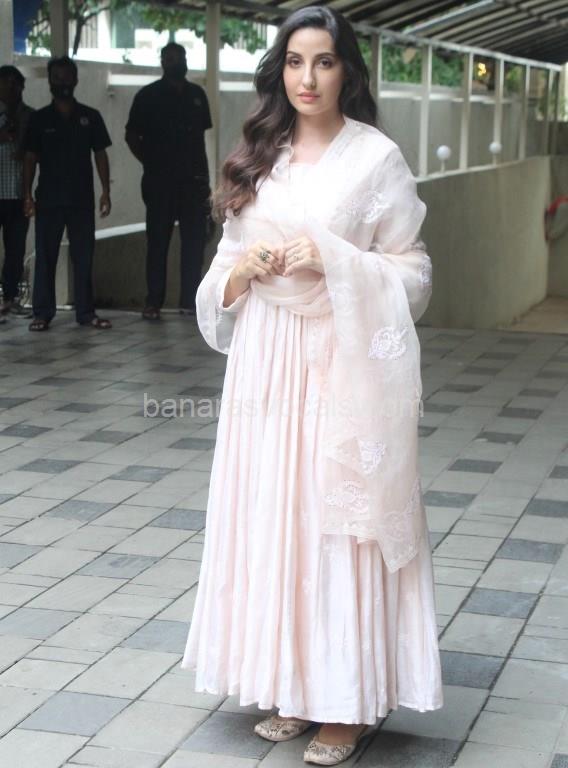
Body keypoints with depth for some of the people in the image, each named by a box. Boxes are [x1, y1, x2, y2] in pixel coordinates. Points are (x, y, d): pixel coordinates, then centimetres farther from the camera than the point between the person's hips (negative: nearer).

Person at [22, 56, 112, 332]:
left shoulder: (90, 117, 5)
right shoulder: (39, 119, 3)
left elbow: (100, 154, 6)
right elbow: (30, 158, 4)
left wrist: (106, 191, -2)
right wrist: (27, 194, -4)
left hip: (82, 198, 1)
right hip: (48, 199, -1)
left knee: (83, 257, 4)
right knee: (45, 257, 1)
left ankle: (86, 312, 11)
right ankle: (42, 313, 6)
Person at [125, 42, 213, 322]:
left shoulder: (196, 94, 13)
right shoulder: (149, 95, 1)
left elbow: (200, 135, 16)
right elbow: (132, 135, 5)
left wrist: (204, 177, 12)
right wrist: (149, 162, -3)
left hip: (193, 179, 4)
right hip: (160, 181, -4)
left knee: (195, 240, 4)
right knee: (158, 241, -2)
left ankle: (190, 300, 11)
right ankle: (153, 302, 1)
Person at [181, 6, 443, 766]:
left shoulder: (377, 157, -4)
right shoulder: (257, 156, 10)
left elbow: (414, 273, -5)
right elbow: (226, 266, 16)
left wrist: (335, 261, -18)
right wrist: (241, 271, -6)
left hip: (341, 363, -5)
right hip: (263, 362, 5)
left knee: (337, 520, -2)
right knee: (271, 516, 8)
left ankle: (346, 701, 9)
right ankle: (290, 686, 20)